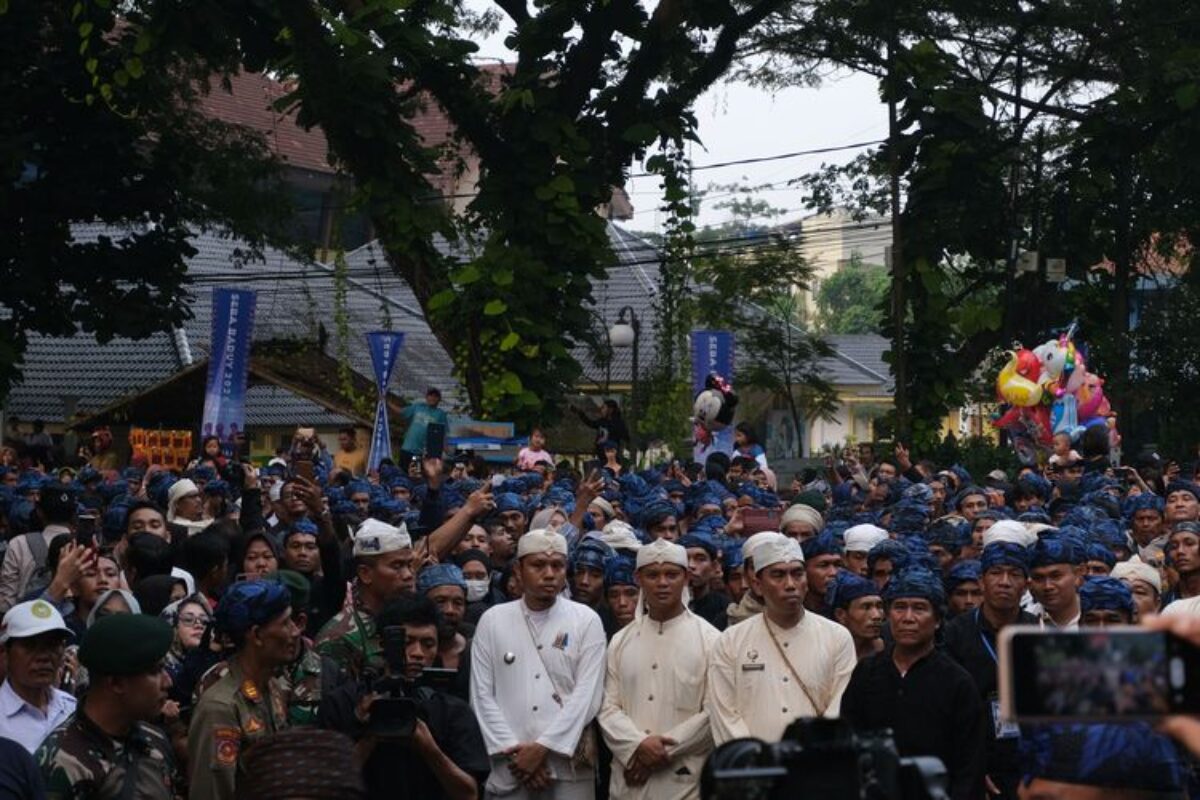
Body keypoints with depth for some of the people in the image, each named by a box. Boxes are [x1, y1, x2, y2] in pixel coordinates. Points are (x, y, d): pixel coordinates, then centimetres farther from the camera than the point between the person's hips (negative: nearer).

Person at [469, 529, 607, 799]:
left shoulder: (586, 621, 3)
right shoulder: (492, 620, 6)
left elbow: (587, 694, -4)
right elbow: (482, 695, 2)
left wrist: (543, 748, -12)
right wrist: (513, 751, -8)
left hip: (569, 767, -1)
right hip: (509, 768, 1)